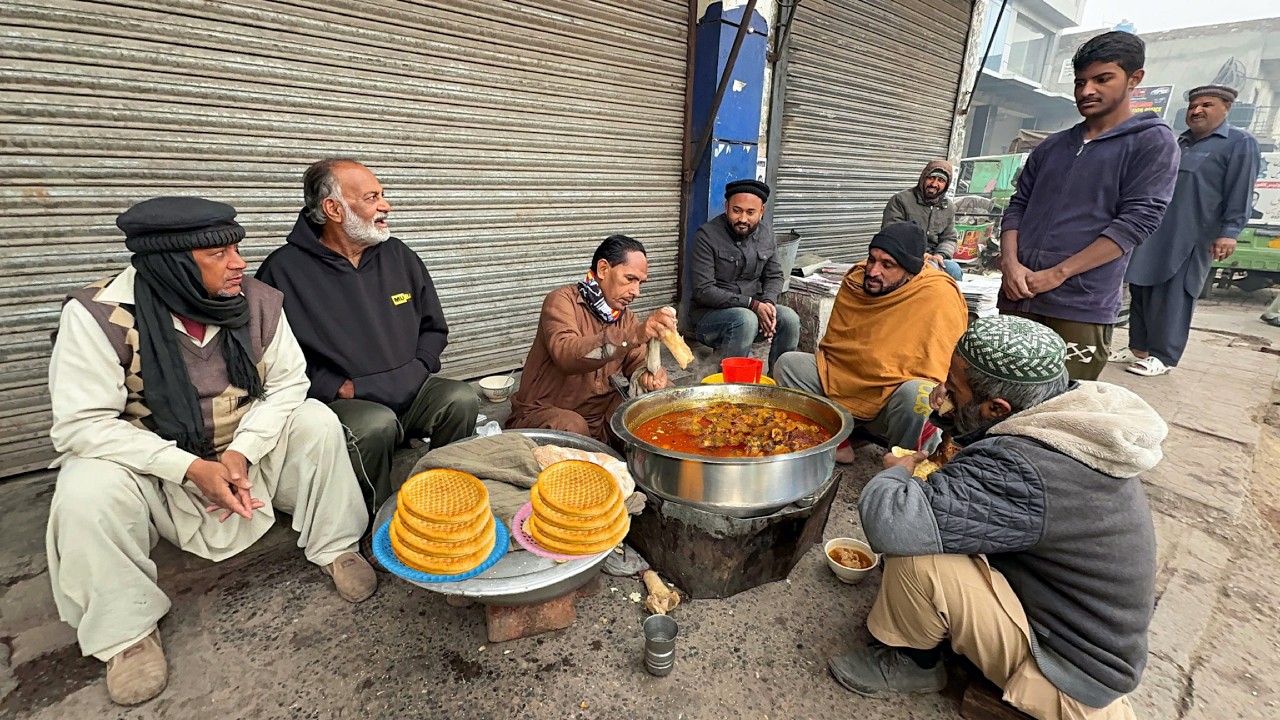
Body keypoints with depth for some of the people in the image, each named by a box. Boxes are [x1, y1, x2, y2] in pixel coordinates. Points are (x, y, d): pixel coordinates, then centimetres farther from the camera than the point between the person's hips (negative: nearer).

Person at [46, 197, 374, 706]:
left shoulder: (258, 302, -13)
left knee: (316, 421, -19)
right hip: (149, 468, -2)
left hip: (243, 453, 2)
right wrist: (190, 469, -30)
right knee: (88, 489, -30)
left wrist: (242, 452, -25)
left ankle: (333, 548, -3)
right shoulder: (98, 315, -21)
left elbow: (288, 382, -11)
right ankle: (127, 629, -7)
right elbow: (80, 423, -22)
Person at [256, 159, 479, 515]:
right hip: (336, 402, -4)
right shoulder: (285, 269, -5)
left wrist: (417, 371, 1)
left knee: (462, 399, -22)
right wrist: (339, 389, -13)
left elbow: (434, 328, 16)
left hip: (407, 392, 4)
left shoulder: (399, 256, 11)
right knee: (377, 425, -34)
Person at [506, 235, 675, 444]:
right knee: (572, 427, -36)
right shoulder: (562, 301, -15)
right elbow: (566, 355, -33)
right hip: (543, 412, -6)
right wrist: (633, 334, -45)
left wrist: (648, 374, -23)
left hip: (601, 411, 6)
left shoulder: (625, 315, 5)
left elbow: (637, 360, 3)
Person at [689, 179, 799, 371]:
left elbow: (774, 276, 12)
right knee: (746, 319, -35)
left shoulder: (766, 233, 5)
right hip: (709, 313, -5)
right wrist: (752, 304, -22)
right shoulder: (707, 235, -13)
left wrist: (768, 303, -12)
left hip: (751, 309, 5)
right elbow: (703, 291, -18)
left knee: (789, 318, -21)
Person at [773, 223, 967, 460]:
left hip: (895, 399, -5)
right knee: (788, 363, -10)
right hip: (842, 383, 5)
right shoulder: (855, 279, 0)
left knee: (916, 395, -38)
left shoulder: (939, 295, -18)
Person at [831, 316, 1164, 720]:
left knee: (916, 558, -25)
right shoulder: (1076, 410, -8)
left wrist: (895, 470, -20)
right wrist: (948, 414, -7)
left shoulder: (1020, 472, -36)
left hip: (1068, 678, -8)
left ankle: (910, 662, 4)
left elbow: (891, 524, -42)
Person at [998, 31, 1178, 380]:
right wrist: (1010, 262, -5)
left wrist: (1057, 274, -14)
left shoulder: (1152, 142, 3)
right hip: (1018, 295, 4)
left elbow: (1137, 220, -7)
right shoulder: (1051, 146, 18)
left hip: (1082, 305, -4)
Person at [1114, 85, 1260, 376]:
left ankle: (1163, 356, 1)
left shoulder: (1240, 143, 1)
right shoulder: (1178, 143, 21)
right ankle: (1139, 348, 14)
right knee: (1140, 291, 6)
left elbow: (1239, 193, -7)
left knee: (1172, 297, -5)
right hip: (1153, 234, 7)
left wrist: (1229, 232, -16)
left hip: (1190, 238, -7)